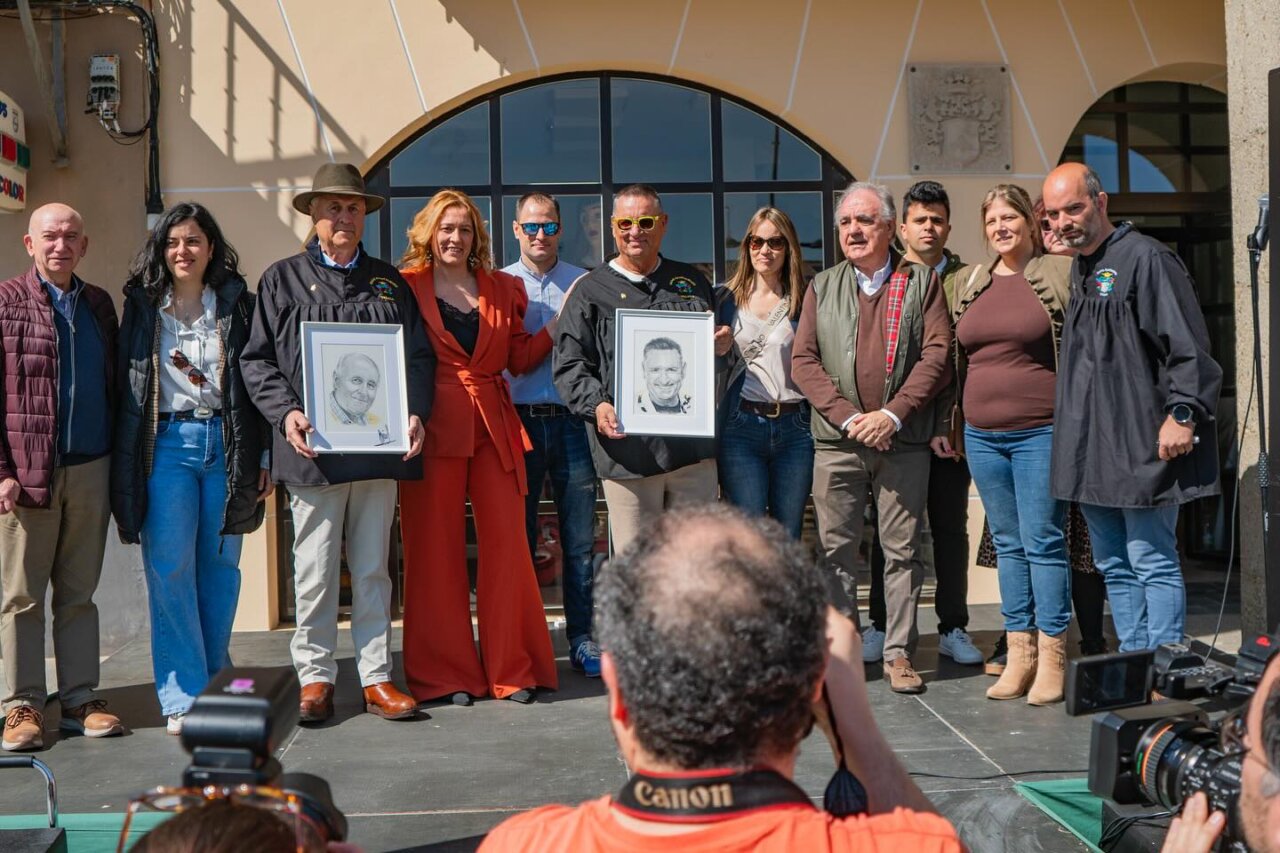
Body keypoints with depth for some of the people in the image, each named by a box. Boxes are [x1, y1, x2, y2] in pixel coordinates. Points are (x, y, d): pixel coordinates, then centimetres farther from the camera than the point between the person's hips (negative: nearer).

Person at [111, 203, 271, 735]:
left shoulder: (236, 304, 8)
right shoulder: (143, 307, 8)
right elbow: (125, 384, 6)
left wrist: (264, 455, 2)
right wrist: (125, 466, 1)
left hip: (227, 443, 1)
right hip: (167, 445, 0)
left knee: (221, 566, 5)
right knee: (170, 570, -5)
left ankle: (215, 683, 19)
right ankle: (184, 698, 1)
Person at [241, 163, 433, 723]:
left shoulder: (389, 282, 16)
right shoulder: (283, 278, 9)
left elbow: (419, 356, 14)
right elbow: (257, 358, 4)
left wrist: (416, 414, -3)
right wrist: (286, 413, -11)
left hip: (380, 447, 2)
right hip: (313, 448, -2)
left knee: (373, 570, 8)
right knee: (314, 573, 1)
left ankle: (376, 678, 16)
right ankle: (314, 678, 14)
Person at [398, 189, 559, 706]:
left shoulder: (503, 289, 15)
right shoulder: (407, 286, 4)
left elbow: (519, 358, 12)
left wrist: (556, 328, 1)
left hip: (495, 426, 3)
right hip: (433, 427, -3)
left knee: (506, 544, 2)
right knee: (435, 548, 2)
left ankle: (511, 669, 13)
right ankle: (446, 674, 14)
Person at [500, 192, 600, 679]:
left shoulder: (584, 284, 10)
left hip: (572, 419, 1)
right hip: (519, 420, 0)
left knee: (580, 538, 3)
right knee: (519, 537, 5)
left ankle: (583, 638, 13)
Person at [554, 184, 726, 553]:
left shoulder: (692, 282, 17)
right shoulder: (590, 291, 6)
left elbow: (717, 346, 28)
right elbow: (569, 364, 1)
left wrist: (722, 347, 3)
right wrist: (597, 405, -18)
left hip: (694, 449, 3)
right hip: (626, 451, -3)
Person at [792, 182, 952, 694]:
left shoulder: (921, 282, 7)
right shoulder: (821, 288, 12)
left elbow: (938, 354, -2)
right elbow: (803, 361, 4)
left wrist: (893, 413, -12)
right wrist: (849, 417, -9)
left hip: (904, 440, -1)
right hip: (836, 441, 1)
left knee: (903, 550, 4)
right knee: (836, 550, 4)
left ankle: (898, 652, 14)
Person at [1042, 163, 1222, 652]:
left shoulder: (1145, 259, -9)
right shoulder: (1078, 270, 17)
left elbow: (1188, 346, -14)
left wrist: (1182, 414, -20)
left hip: (1141, 445, -9)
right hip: (1091, 448, 9)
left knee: (1152, 563, -4)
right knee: (1113, 567, 14)